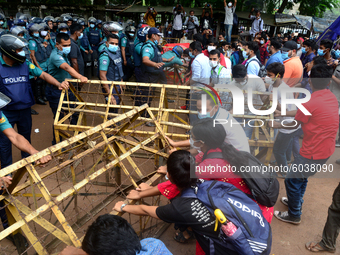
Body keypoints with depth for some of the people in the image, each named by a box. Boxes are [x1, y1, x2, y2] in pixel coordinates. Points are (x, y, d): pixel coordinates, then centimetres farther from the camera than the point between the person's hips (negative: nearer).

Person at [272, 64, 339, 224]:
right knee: (301, 177, 26)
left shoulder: (310, 103, -23)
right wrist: (283, 113, 23)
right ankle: (296, 202, 45)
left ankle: (294, 215, 23)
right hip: (327, 149, 9)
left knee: (292, 180, 8)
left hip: (313, 152, -8)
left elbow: (294, 124, -7)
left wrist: (277, 125, 12)